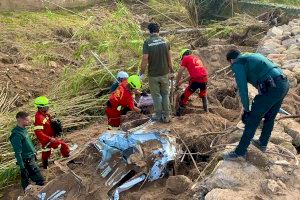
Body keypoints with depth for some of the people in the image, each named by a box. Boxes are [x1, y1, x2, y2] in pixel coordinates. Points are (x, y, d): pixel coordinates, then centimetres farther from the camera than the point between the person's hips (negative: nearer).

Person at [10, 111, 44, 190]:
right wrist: (22, 168, -20)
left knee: (25, 181, 23)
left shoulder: (23, 129, 2)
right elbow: (18, 153, -23)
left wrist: (34, 154, 23)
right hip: (27, 162, -9)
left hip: (31, 159, 9)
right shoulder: (16, 135, -26)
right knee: (40, 181, 0)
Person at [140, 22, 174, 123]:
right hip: (164, 73, 3)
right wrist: (171, 69, 16)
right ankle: (166, 116, 20)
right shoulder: (165, 41, -3)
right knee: (165, 94, 14)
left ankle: (158, 115, 22)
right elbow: (169, 58, 2)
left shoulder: (147, 42, -12)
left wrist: (142, 73, -6)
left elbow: (145, 59, -17)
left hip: (153, 74, -2)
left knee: (156, 95, 11)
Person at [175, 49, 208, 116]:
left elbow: (180, 73, 3)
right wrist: (182, 81, 31)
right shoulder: (196, 58, 28)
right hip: (205, 78, 6)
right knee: (203, 94, 32)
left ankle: (178, 114, 11)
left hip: (196, 80, -6)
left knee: (185, 97, 7)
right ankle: (206, 109, 41)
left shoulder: (185, 58, 8)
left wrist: (177, 83, 16)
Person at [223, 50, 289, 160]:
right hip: (284, 83, 9)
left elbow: (242, 88, -4)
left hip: (272, 87, -9)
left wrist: (246, 108, 9)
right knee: (269, 117, 24)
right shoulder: (253, 56, 28)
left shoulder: (237, 64, 2)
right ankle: (262, 144, 42)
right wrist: (258, 102, 29)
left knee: (252, 120, 3)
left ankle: (240, 152, 13)